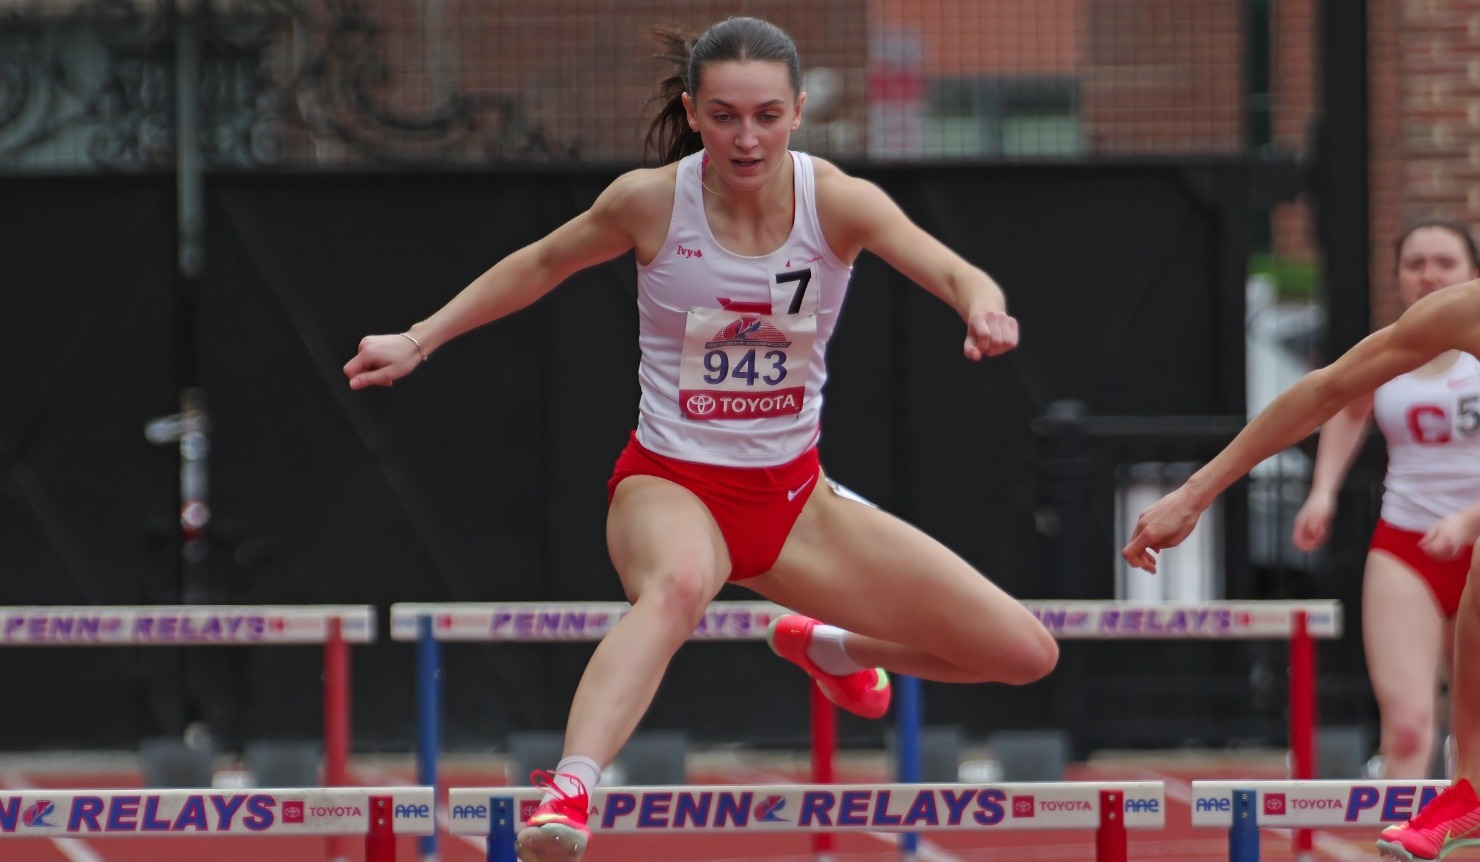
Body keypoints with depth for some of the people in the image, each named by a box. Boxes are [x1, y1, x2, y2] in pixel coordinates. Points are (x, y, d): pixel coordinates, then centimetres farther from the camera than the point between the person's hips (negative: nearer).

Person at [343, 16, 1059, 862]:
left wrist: (985, 307, -52)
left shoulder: (839, 202, -13)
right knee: (676, 582, -44)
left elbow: (950, 269, -29)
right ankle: (568, 793, -61)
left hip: (794, 494, 4)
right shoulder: (650, 201, -13)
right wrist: (419, 340, 4)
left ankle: (827, 646, 29)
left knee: (1024, 652, 2)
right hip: (673, 484, -4)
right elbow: (542, 264, 6)